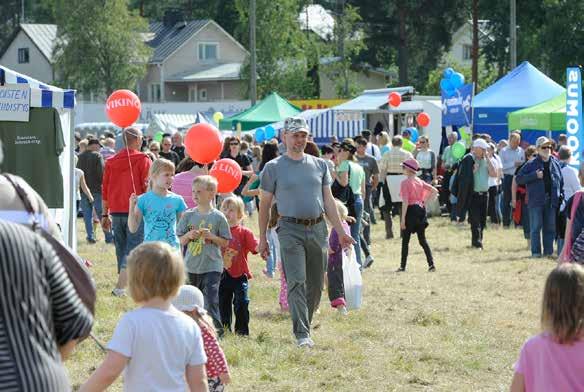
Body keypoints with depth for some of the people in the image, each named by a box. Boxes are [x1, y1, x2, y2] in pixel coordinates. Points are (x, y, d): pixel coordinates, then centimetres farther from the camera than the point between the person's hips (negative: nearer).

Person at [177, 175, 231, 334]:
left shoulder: (218, 217, -4)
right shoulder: (188, 215, 4)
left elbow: (225, 243, 0)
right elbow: (181, 241, 7)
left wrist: (212, 237, -16)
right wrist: (188, 235, -14)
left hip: (212, 266, -4)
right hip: (192, 266, 4)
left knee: (211, 300, -11)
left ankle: (216, 330, -6)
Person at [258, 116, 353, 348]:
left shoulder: (319, 165, 13)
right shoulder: (274, 168, 3)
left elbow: (328, 201, 16)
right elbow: (264, 204, 6)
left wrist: (341, 231, 10)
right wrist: (263, 238, 2)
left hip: (318, 229, 4)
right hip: (291, 229, -4)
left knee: (316, 285, 7)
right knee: (296, 282, -12)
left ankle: (303, 325, 21)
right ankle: (302, 334, -15)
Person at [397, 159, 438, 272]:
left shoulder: (405, 183, -13)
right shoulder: (420, 182, 7)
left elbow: (405, 202, -18)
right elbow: (435, 191, 7)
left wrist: (403, 219, -17)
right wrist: (424, 201, 10)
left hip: (410, 210, -6)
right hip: (421, 209, 6)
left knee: (405, 240, 4)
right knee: (422, 240, 9)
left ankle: (403, 266, 6)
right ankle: (431, 264, 1)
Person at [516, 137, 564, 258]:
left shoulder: (555, 163, 9)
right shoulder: (531, 165, -1)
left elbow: (561, 181, 15)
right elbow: (519, 179, -5)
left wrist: (561, 195, 6)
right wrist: (535, 175, -14)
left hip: (552, 201, 3)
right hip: (536, 201, -3)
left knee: (550, 228, 7)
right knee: (536, 227, -2)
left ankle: (549, 251, 14)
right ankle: (536, 251, 4)